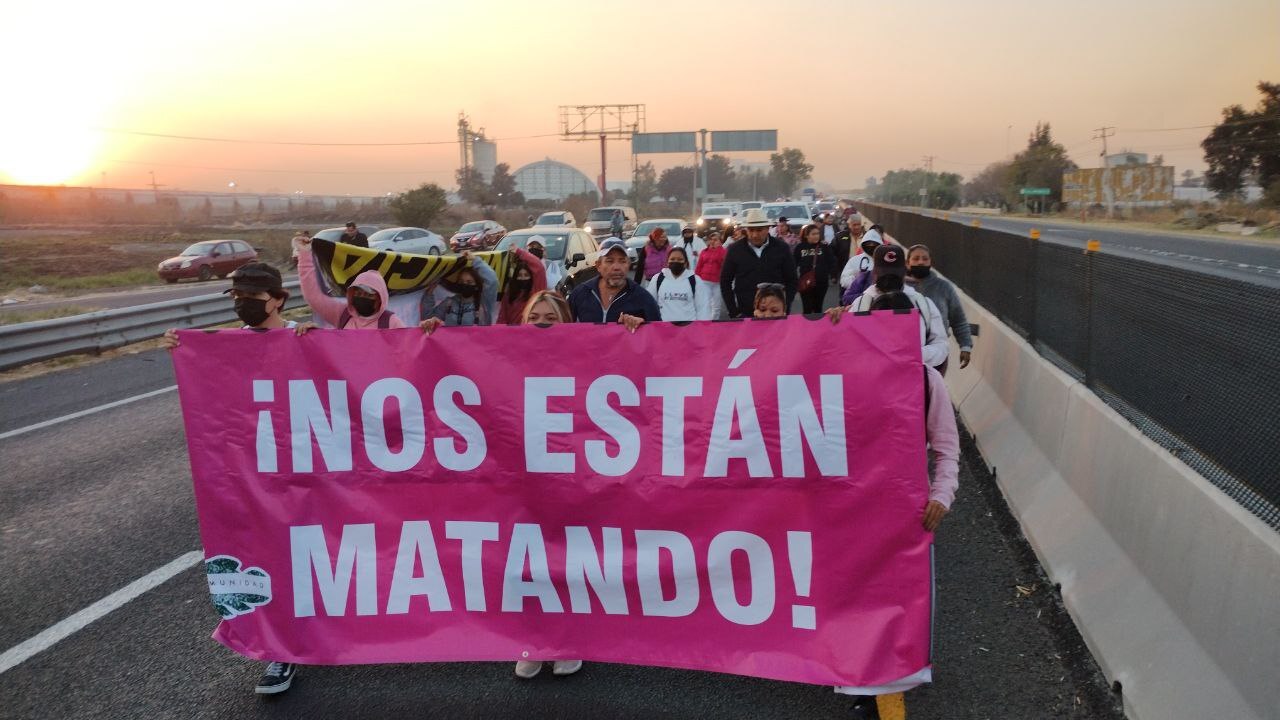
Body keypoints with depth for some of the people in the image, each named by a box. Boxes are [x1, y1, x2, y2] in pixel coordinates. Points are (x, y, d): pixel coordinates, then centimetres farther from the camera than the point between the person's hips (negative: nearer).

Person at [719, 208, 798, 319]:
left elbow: (791, 281, 5)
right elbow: (725, 282, 5)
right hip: (745, 314, 0)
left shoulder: (781, 248, 2)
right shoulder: (735, 250, 2)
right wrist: (734, 313, -1)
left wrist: (784, 310, -4)